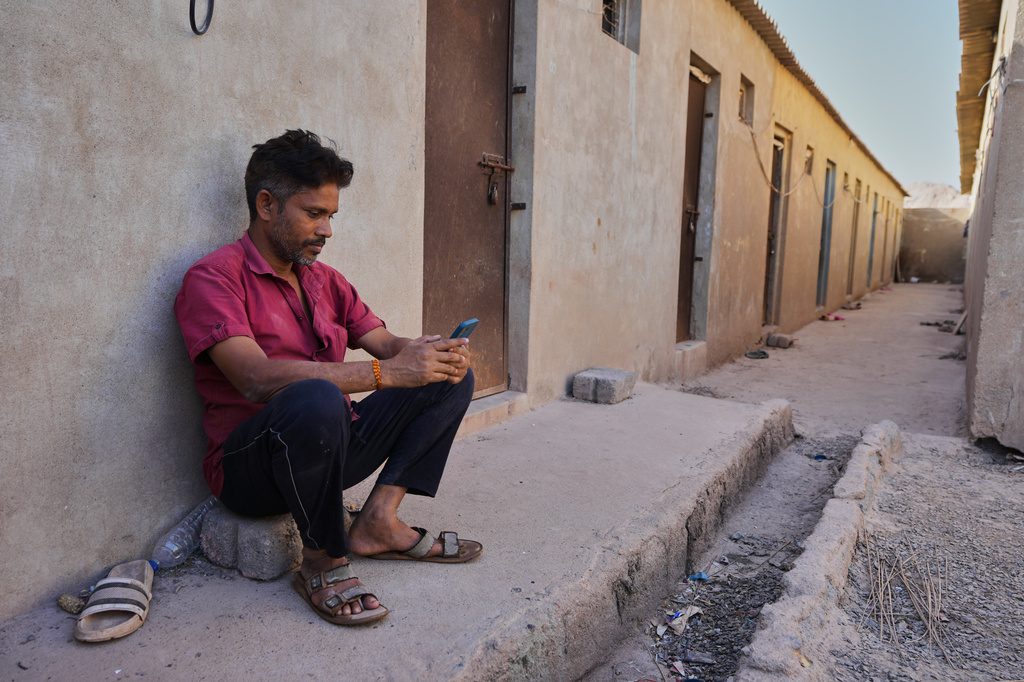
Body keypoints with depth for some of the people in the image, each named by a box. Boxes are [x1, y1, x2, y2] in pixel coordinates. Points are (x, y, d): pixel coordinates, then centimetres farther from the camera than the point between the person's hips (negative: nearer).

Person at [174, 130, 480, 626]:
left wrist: (436, 353, -18)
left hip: (331, 449, 7)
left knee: (452, 377, 2)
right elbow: (256, 377, -26)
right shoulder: (213, 278, -11)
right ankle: (323, 561, -15)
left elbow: (388, 344, 7)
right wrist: (385, 371, -31)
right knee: (316, 398, -40)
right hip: (247, 468, -7)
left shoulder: (325, 281, 13)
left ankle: (379, 518, -10)